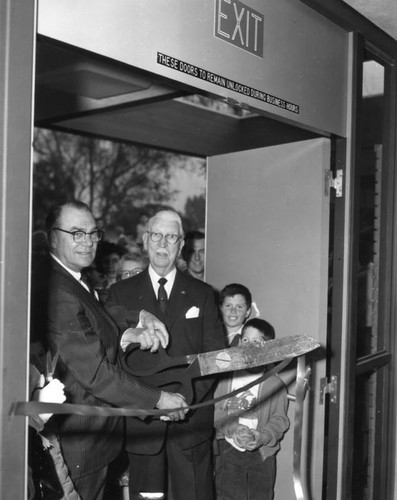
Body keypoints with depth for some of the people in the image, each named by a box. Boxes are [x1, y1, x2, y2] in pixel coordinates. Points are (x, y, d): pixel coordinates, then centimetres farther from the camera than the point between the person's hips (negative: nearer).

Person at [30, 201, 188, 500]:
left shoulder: (75, 284, 8)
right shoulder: (57, 293, -25)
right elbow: (95, 373, -26)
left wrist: (140, 318, -4)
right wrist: (158, 399, -17)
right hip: (79, 444, -10)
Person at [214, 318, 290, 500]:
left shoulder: (275, 384, 2)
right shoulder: (225, 378, 4)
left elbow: (279, 419, -3)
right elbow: (215, 410, -1)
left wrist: (261, 437, -20)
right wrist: (233, 428, -17)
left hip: (262, 453, 0)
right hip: (229, 450, 0)